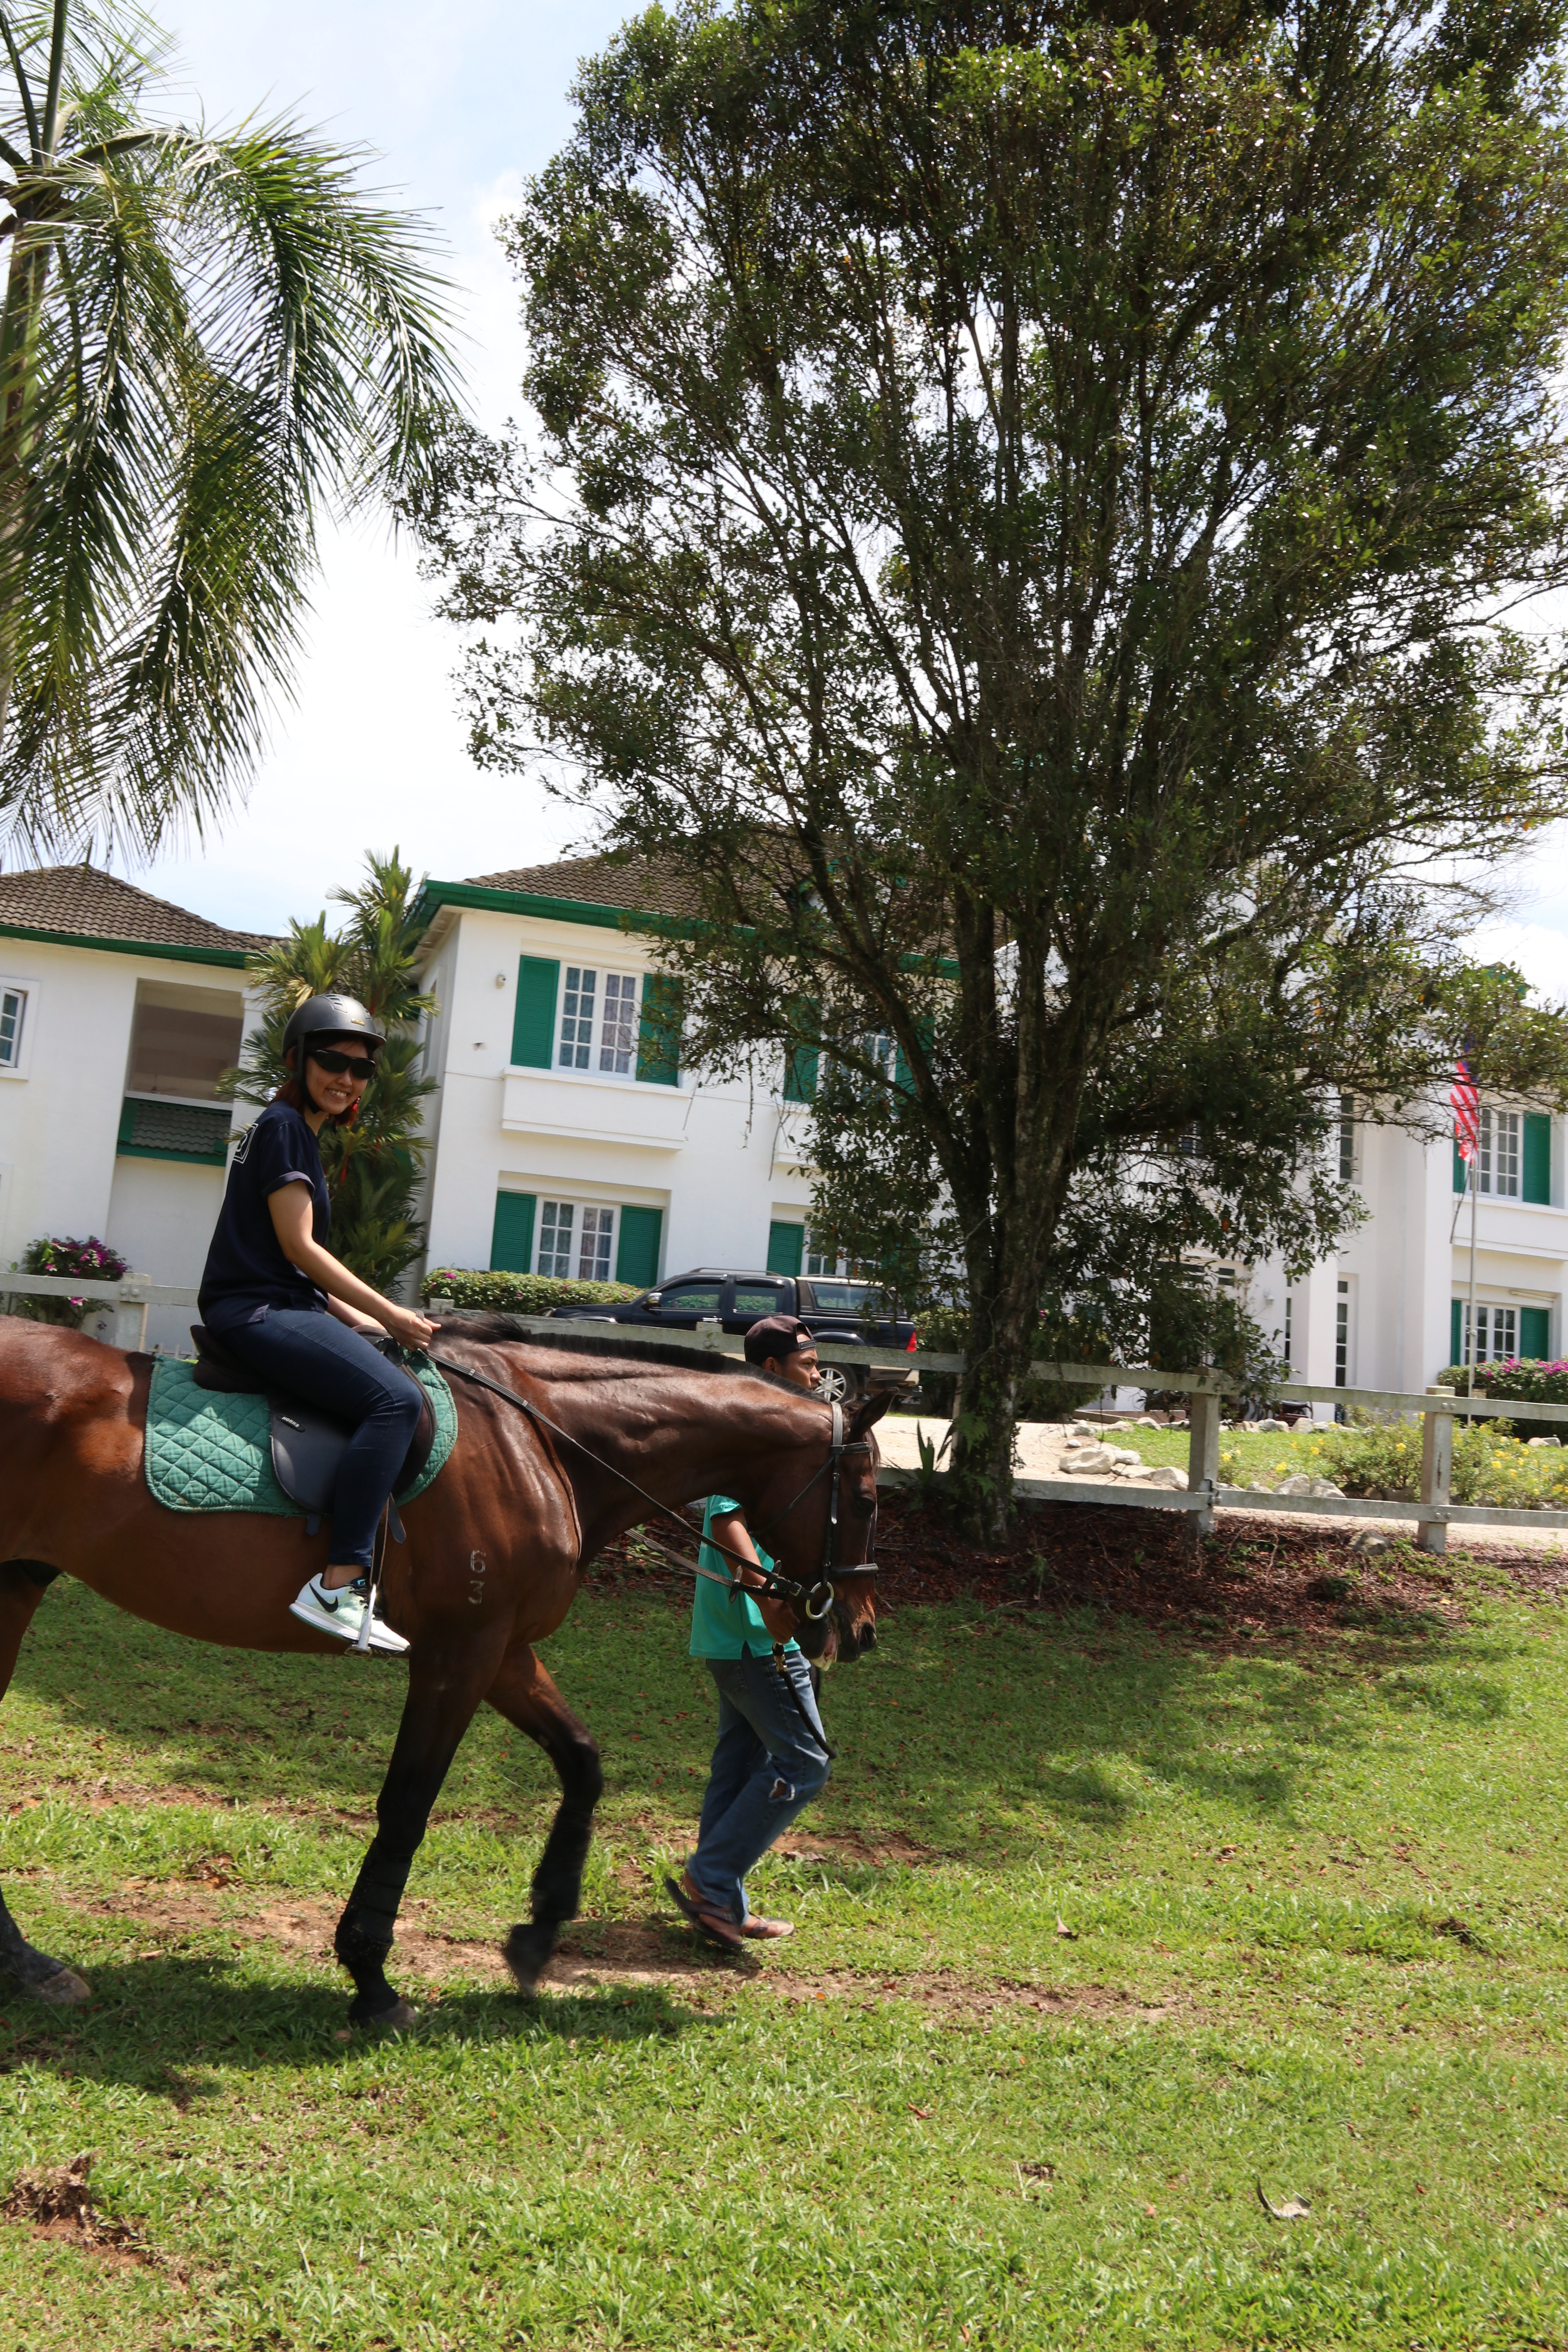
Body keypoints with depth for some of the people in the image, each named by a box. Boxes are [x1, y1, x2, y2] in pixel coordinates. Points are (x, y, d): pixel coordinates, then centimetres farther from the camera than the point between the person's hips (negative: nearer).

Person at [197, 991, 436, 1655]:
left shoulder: (302, 1134, 22)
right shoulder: (284, 1126, -7)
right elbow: (298, 1247, -14)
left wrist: (367, 1324, 12)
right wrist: (388, 1315, -9)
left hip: (283, 1306, 11)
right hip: (256, 1311, -11)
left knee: (401, 1392, 12)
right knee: (395, 1399, -25)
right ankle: (337, 1585, -28)